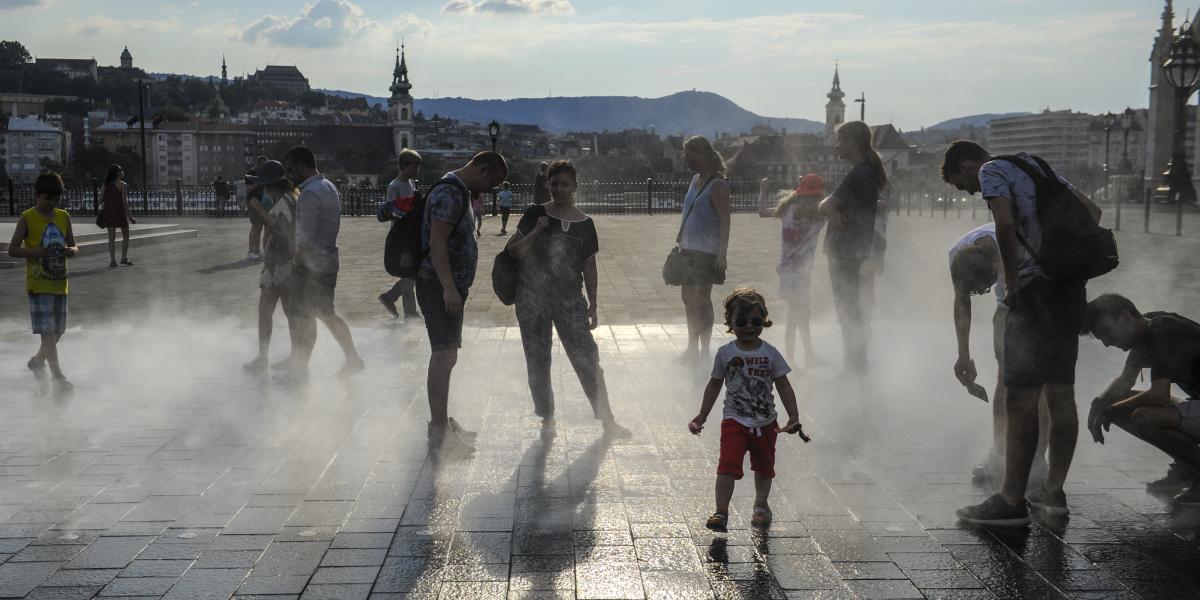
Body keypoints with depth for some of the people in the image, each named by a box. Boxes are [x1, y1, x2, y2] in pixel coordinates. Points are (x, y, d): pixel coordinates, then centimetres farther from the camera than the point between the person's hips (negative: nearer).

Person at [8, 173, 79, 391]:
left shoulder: (64, 217, 9)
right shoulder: (27, 218, -5)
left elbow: (74, 247, 12)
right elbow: (12, 250, -7)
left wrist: (71, 251, -12)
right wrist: (37, 252, -23)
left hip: (60, 282, 5)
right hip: (38, 283, -5)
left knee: (58, 330, 12)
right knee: (48, 331, -9)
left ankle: (37, 362, 34)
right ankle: (57, 375, -8)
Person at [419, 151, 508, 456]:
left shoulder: (459, 192, 18)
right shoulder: (449, 193, -15)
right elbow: (437, 243, -23)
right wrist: (449, 288, -27)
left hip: (450, 286, 11)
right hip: (440, 286, -11)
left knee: (446, 355, 16)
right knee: (443, 355, -12)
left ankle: (441, 422, 26)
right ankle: (439, 435, -12)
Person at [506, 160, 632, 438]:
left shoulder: (584, 223, 4)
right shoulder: (535, 214, 0)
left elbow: (589, 266, 8)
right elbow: (513, 251, 0)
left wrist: (592, 306, 6)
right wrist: (535, 232, -15)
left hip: (569, 299, 0)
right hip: (533, 298, 0)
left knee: (587, 358, -5)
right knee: (537, 362, 5)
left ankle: (607, 419, 1)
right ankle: (547, 419, 18)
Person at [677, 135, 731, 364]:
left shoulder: (717, 186, -14)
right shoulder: (695, 180, 13)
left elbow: (725, 221, -17)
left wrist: (722, 255, -21)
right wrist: (680, 243, 19)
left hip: (707, 253, -9)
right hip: (689, 250, 9)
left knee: (701, 300, -4)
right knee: (688, 297, 14)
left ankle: (704, 352, 6)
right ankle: (693, 349, 25)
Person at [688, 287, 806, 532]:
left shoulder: (770, 353, -5)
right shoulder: (725, 353, -5)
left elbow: (783, 386, -2)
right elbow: (714, 385, 7)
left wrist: (794, 416, -11)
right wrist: (702, 416, 7)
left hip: (766, 422, 2)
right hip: (734, 421, -2)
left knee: (764, 467, 18)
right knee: (727, 466, -16)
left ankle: (761, 505, 41)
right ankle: (721, 513, -12)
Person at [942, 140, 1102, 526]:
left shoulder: (991, 171, -1)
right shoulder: (1036, 167, 24)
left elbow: (1005, 223, -19)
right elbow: (1091, 212, 22)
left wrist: (1011, 282, -10)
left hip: (1035, 288, -9)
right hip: (1071, 286, 9)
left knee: (1021, 399, -6)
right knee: (1060, 395, 12)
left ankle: (1012, 502, -4)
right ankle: (1054, 493, 19)